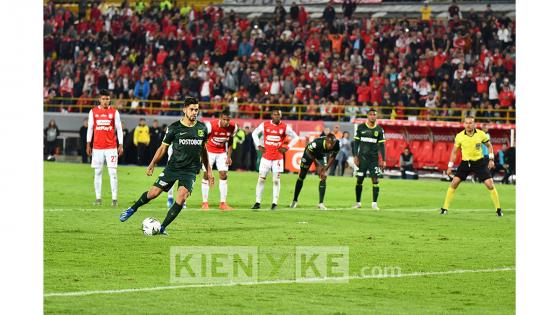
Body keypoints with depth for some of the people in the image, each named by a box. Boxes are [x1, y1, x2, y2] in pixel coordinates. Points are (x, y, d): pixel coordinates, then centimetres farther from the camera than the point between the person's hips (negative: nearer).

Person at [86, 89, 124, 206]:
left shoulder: (114, 112, 3)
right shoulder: (93, 112, 6)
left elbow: (119, 129, 3)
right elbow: (90, 128, 10)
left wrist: (120, 145, -3)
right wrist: (88, 144, 5)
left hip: (111, 147, -2)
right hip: (97, 147, 2)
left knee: (113, 173, -6)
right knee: (97, 172, 4)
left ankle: (114, 198, -6)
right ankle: (98, 198, 10)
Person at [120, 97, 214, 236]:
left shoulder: (202, 128, 4)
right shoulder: (174, 128, -4)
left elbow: (203, 149, 17)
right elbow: (163, 147, 5)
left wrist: (208, 170, 17)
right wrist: (152, 164, -1)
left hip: (190, 170, 1)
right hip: (173, 167, -1)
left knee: (181, 197, -20)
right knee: (153, 192, -3)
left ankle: (162, 228, -10)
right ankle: (133, 209, 28)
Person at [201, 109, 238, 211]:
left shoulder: (233, 127, -15)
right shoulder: (211, 125, -27)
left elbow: (230, 142, 2)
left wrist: (229, 156, -1)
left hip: (222, 152, 3)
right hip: (209, 151, -3)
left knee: (224, 175, -2)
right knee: (207, 175, -4)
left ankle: (223, 203, 3)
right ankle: (205, 202, 2)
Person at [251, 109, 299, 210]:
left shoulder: (285, 127, -3)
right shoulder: (264, 125, -1)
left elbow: (295, 137, 8)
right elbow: (254, 133, 14)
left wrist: (287, 148, -1)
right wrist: (258, 145, 4)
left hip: (278, 158, -1)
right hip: (266, 157, 1)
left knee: (276, 180, 1)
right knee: (261, 179, -1)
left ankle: (275, 203, 7)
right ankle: (257, 202, 5)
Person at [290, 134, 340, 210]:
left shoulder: (336, 146, -32)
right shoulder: (317, 143, -43)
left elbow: (332, 157, -12)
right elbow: (309, 152, -22)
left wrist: (325, 169, -19)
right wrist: (318, 165, -19)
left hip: (322, 156, 3)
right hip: (310, 153, -3)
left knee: (323, 178, -12)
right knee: (301, 177, 7)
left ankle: (321, 203, -7)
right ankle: (295, 200, 24)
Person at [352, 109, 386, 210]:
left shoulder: (379, 129, 4)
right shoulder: (361, 127, 2)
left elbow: (381, 145, 6)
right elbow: (356, 142, 5)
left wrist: (383, 160, 0)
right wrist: (355, 156, -3)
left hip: (374, 159, 0)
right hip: (362, 157, 0)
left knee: (375, 180, -9)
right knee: (359, 180, 2)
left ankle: (374, 203, -4)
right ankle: (358, 202, 14)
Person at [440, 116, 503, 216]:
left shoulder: (481, 134, -8)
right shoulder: (459, 136, -7)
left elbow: (489, 146, 8)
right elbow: (454, 151, 5)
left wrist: (491, 159, -1)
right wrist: (450, 166, 2)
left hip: (479, 162, -1)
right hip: (465, 162, 1)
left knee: (490, 184, -8)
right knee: (454, 183, -10)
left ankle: (498, 209, 6)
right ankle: (445, 208, 0)